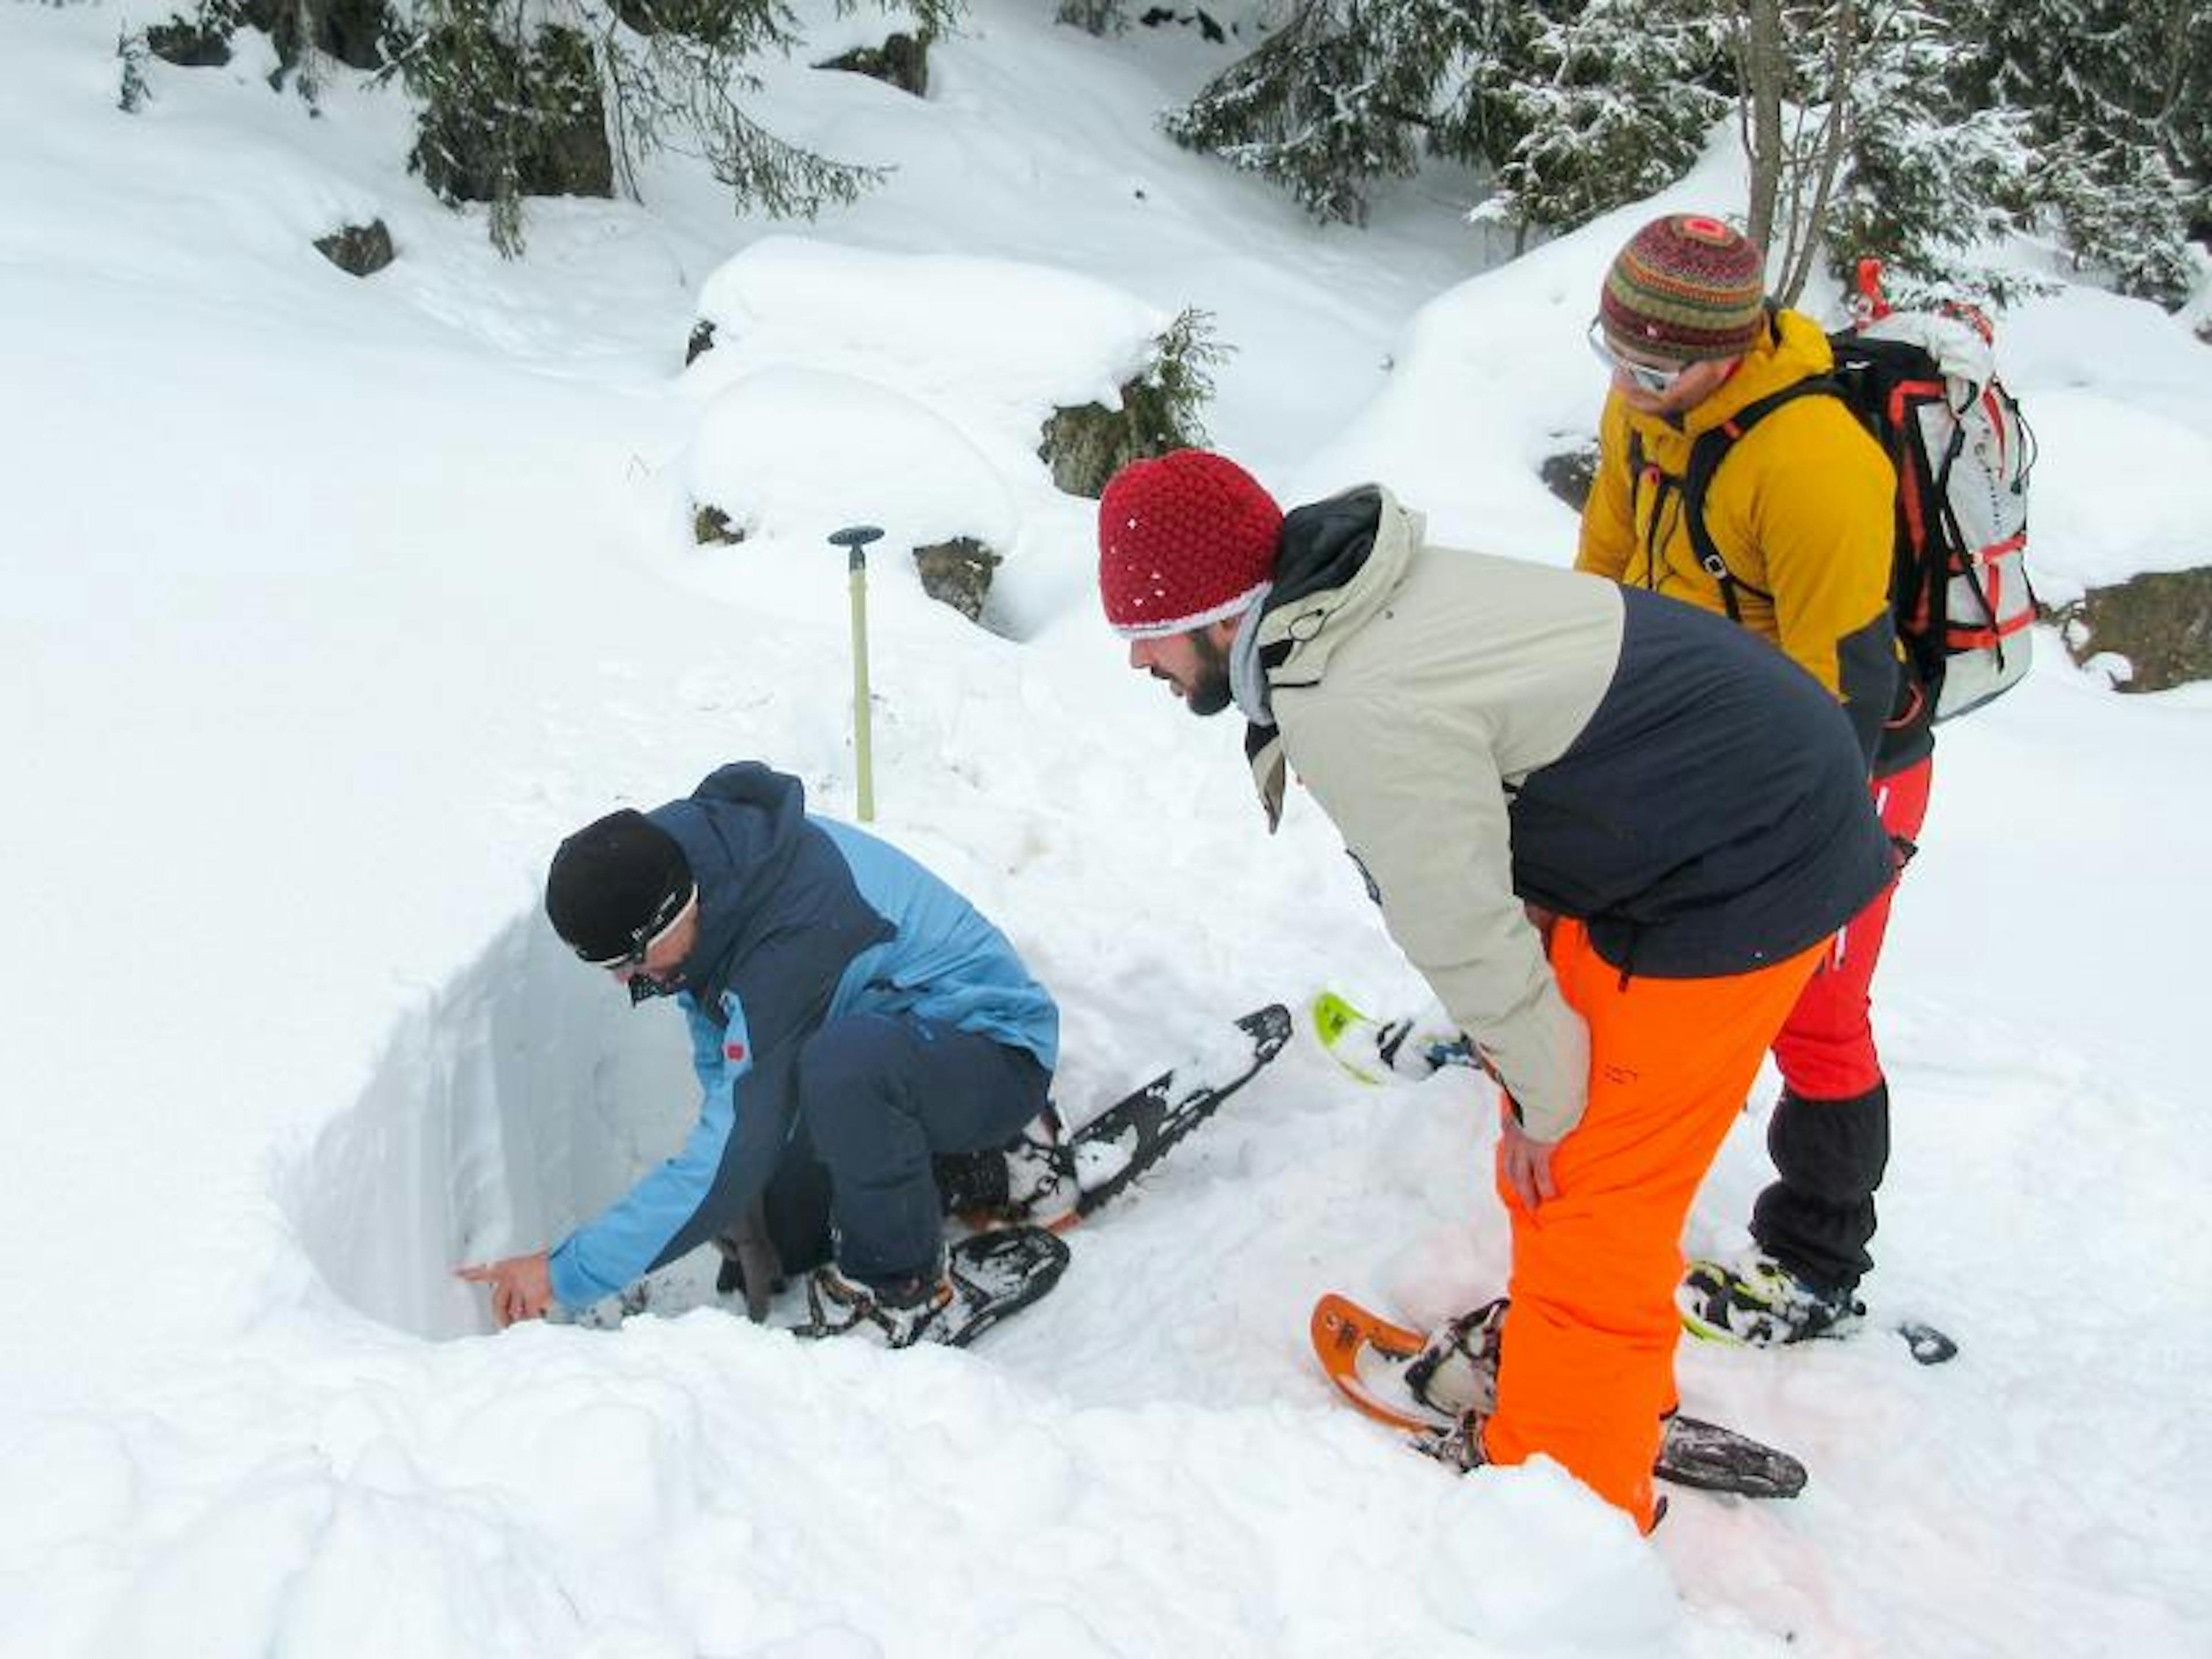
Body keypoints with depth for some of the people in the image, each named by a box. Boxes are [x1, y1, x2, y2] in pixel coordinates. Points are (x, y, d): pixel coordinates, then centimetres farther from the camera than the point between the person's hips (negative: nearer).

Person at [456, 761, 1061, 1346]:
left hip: (995, 1059, -9)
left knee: (841, 1062, -39)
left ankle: (899, 1281, -14)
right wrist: (744, 1192, -5)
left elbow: (732, 1155, -34)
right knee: (784, 1236, 6)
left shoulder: (791, 943, -37)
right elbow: (719, 1051, 4)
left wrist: (567, 1273, -28)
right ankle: (949, 1156, 25)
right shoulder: (681, 841, -11)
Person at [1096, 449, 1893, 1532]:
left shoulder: (1358, 712, -28)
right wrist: (1528, 1067, 12)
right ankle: (1614, 1377, 39)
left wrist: (1544, 1098, -3)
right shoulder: (1355, 609, 3)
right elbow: (1471, 882, 9)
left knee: (1591, 1191, -1)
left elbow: (1464, 933, -19)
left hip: (1734, 874, -10)